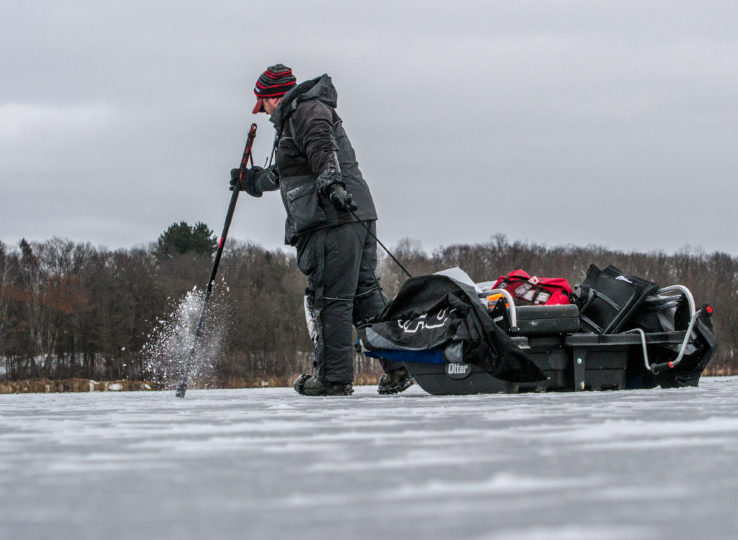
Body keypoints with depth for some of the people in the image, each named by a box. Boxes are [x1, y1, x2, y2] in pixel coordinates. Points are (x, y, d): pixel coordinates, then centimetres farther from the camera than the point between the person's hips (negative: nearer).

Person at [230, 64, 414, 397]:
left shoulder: (306, 110, -1)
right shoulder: (294, 118, 31)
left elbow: (322, 148, -21)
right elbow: (285, 174, 45)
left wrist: (331, 182, -36)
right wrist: (252, 181, 55)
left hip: (334, 219, -10)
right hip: (357, 215, 10)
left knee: (330, 299, -6)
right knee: (365, 294, 9)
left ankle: (334, 377, -4)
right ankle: (398, 366, 6)